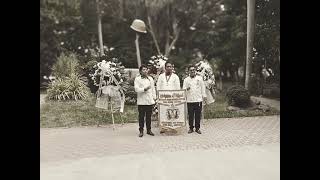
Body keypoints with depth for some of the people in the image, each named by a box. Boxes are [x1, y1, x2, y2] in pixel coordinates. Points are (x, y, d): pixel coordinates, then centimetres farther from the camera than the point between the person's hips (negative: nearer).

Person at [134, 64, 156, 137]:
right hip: (141, 101, -3)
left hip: (150, 100, 3)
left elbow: (153, 88, 15)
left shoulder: (150, 79, 14)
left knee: (149, 116, 8)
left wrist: (154, 97, 10)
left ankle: (149, 130, 18)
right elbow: (136, 89, -8)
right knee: (141, 116, 1)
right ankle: (141, 131, 9)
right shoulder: (137, 79, 1)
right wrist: (144, 89, -20)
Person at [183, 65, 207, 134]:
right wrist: (186, 89, -17)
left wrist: (204, 96, 7)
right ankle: (191, 128, 14)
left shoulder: (199, 78, 9)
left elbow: (203, 87, 11)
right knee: (190, 115, 2)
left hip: (198, 100, 0)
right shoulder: (186, 79, 8)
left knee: (198, 115, 3)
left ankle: (197, 128, 14)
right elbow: (183, 89, 5)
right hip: (189, 100, 0)